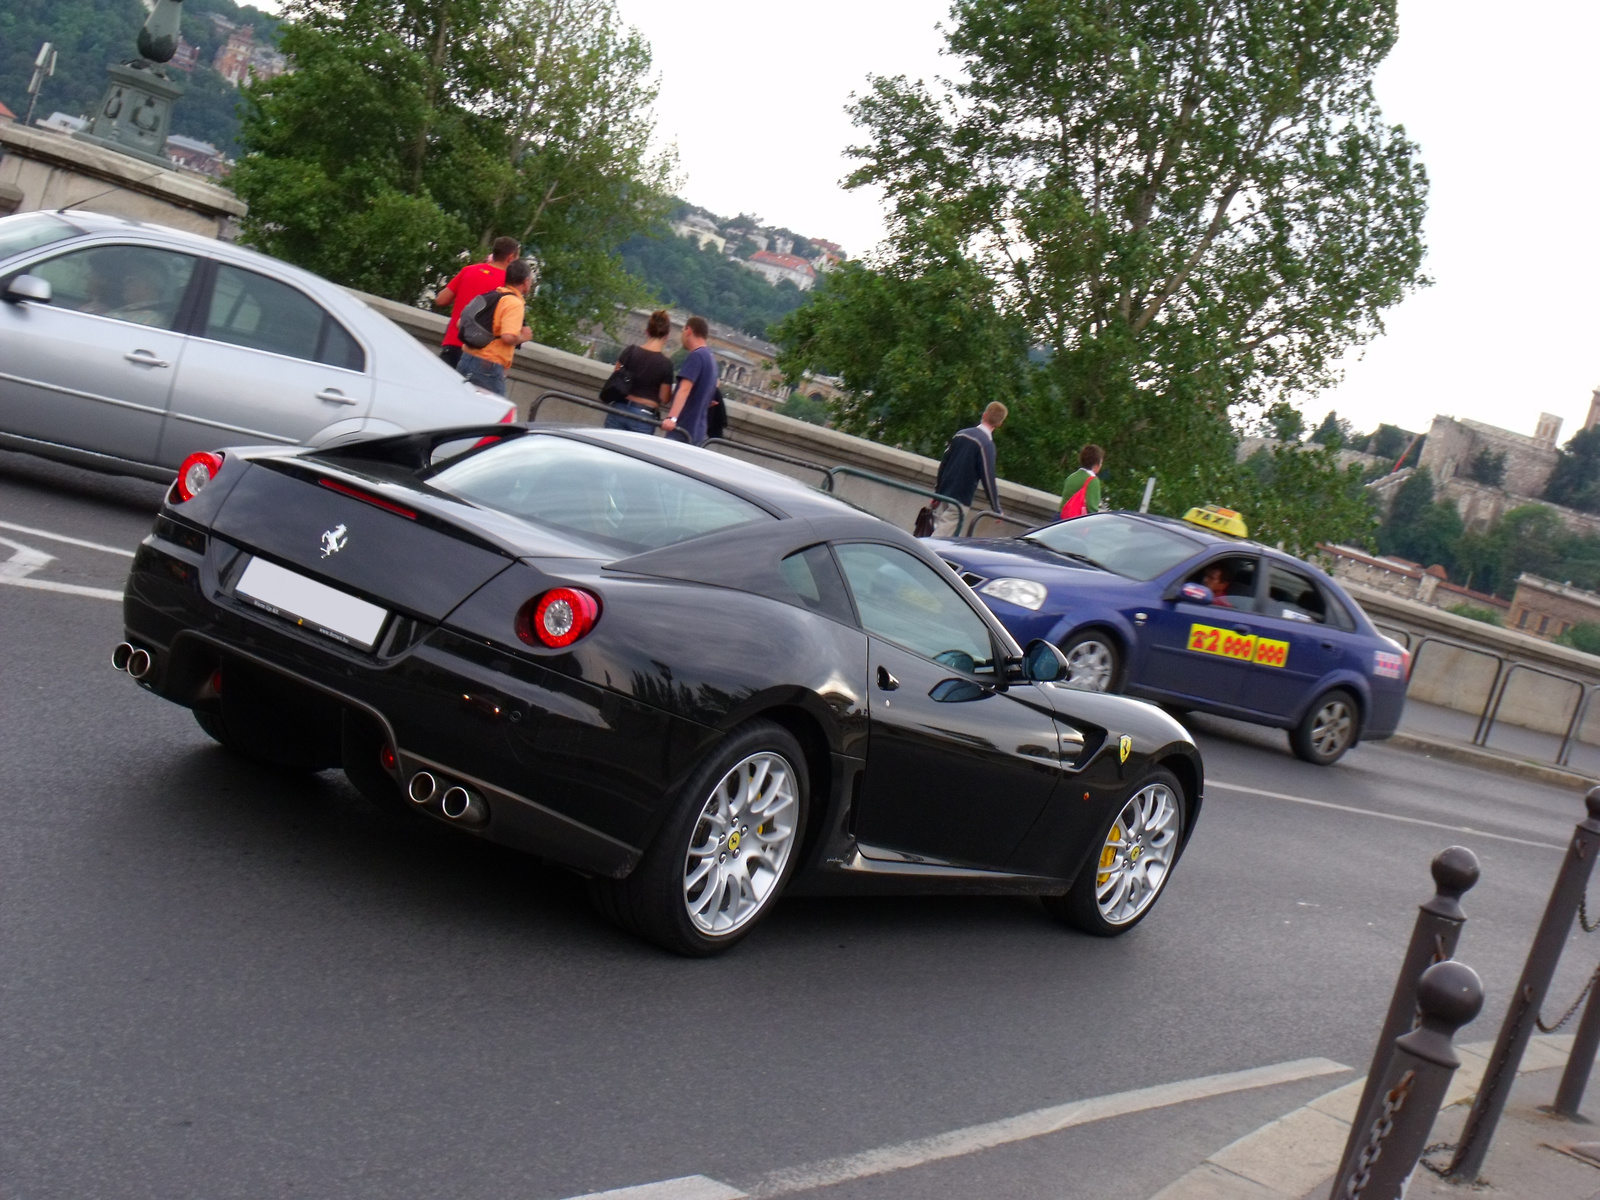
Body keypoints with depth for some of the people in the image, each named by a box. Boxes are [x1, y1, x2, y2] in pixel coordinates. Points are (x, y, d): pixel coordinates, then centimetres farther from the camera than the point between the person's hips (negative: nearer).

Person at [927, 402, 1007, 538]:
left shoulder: (961, 434, 8)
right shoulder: (986, 444, -13)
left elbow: (943, 463, 14)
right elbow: (988, 478, -14)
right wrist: (997, 509, -6)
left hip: (943, 496, 6)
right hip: (958, 501, -6)